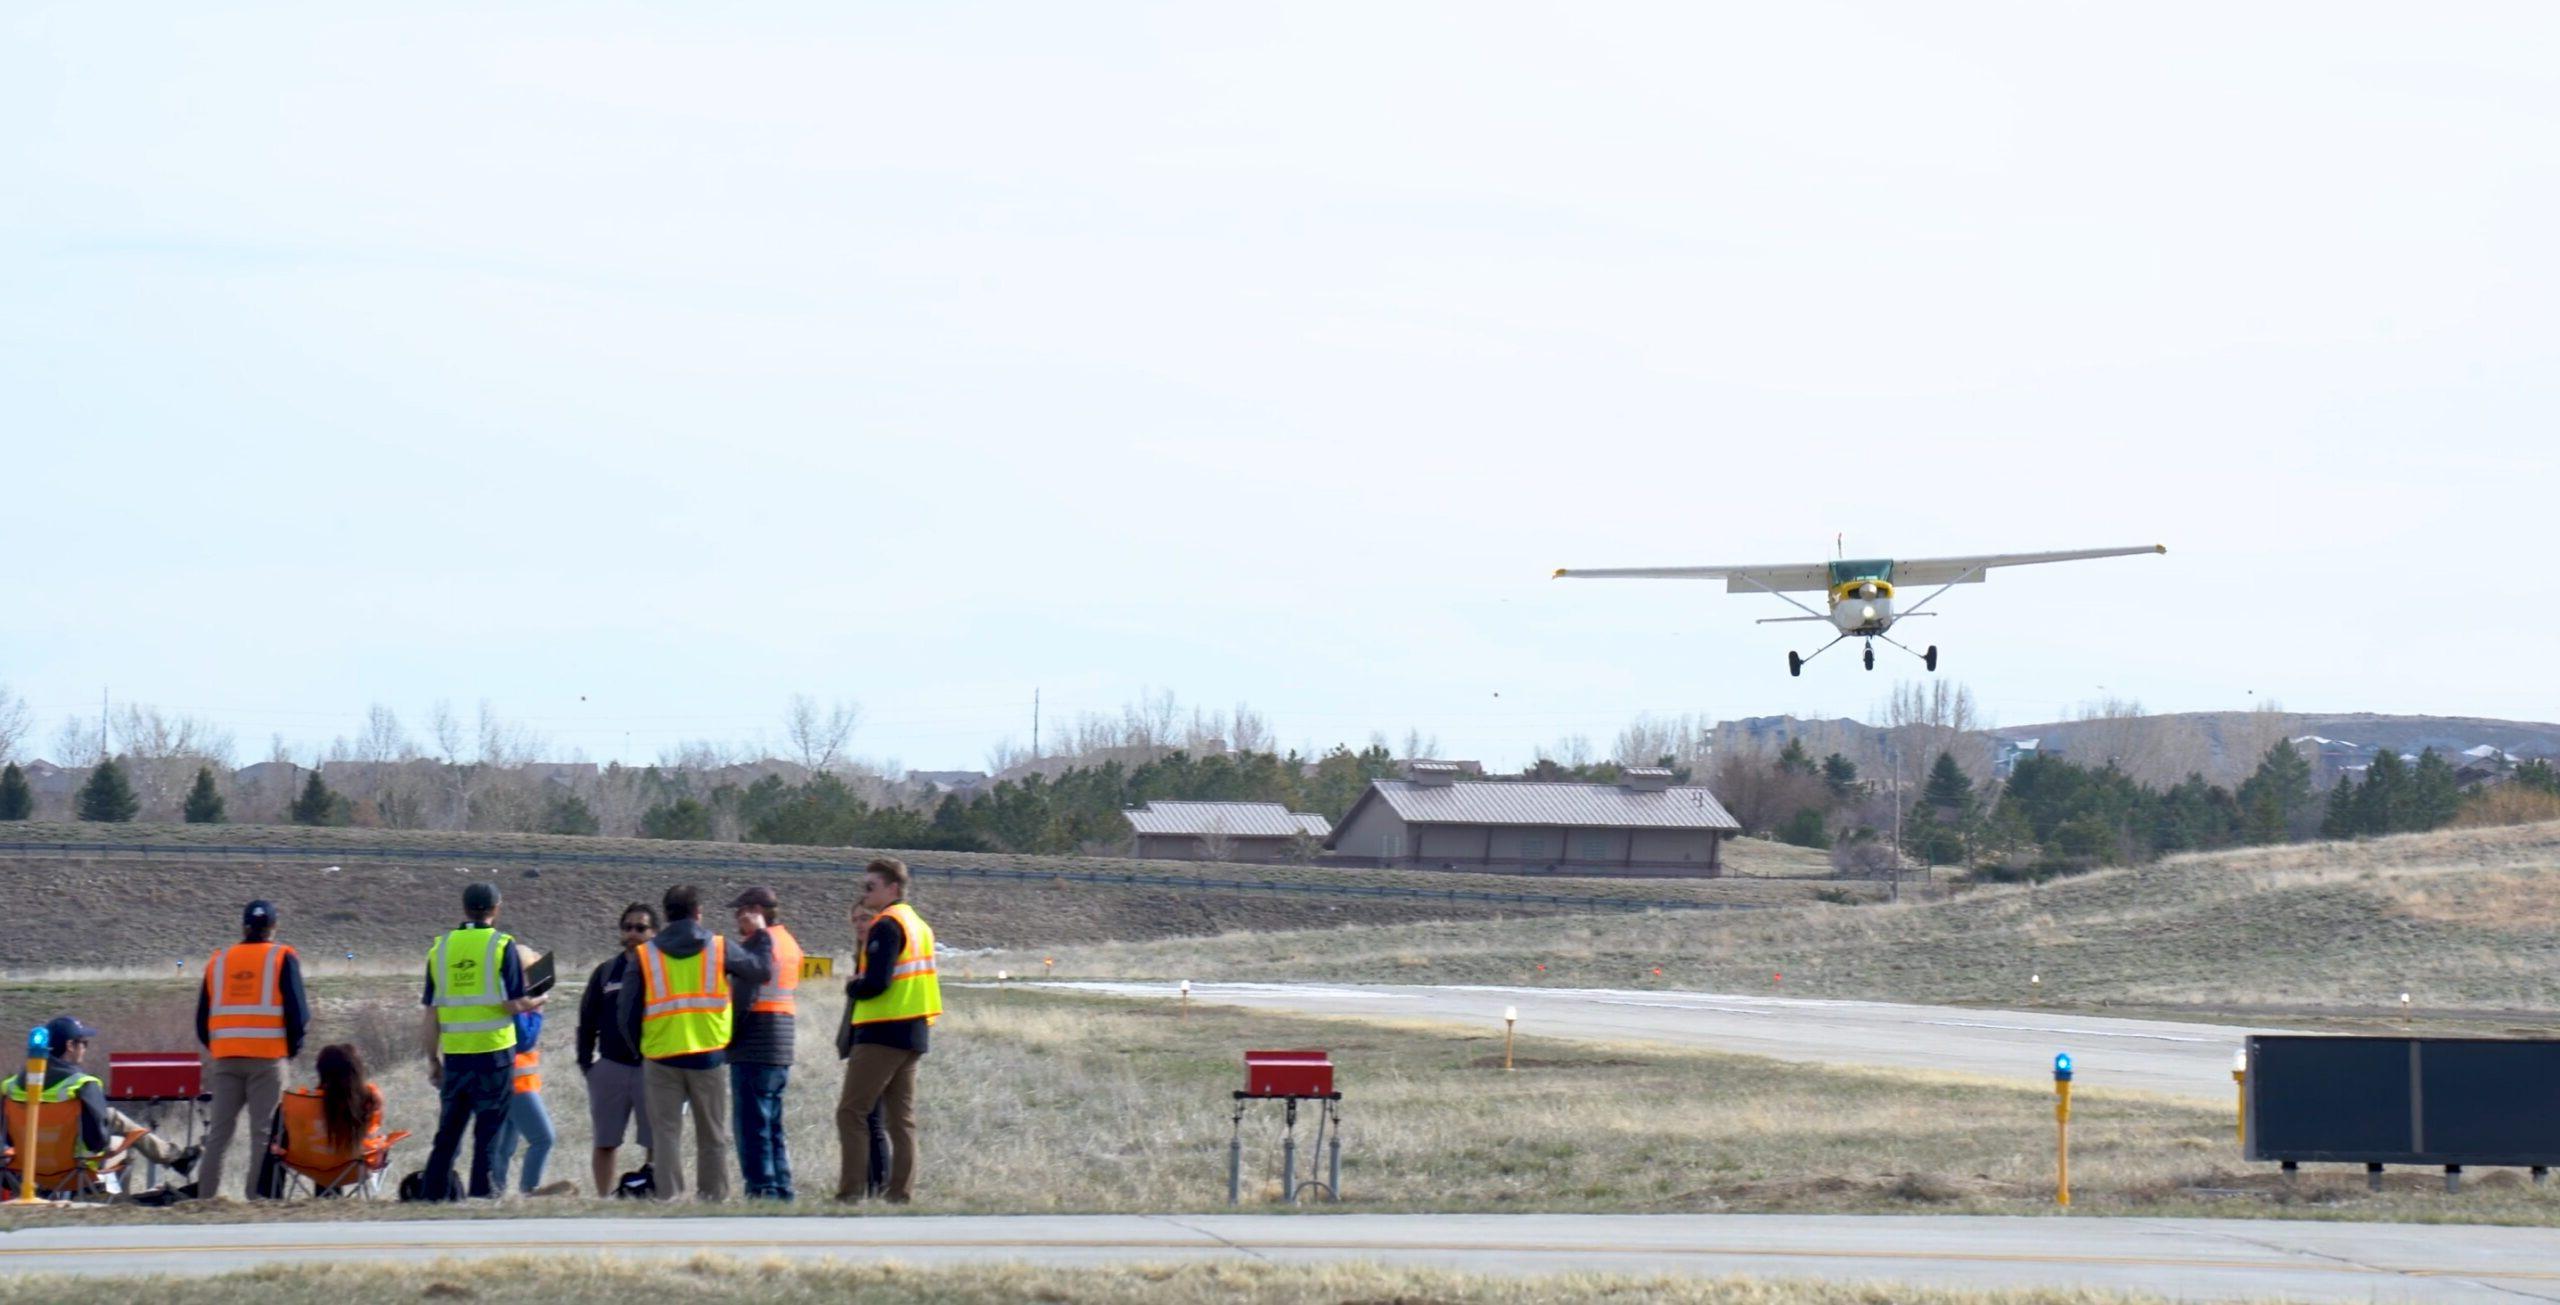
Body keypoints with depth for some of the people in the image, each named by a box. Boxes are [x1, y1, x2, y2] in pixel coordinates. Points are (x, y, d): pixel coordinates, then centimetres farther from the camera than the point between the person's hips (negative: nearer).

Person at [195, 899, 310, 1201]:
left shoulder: (218, 961, 13)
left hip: (225, 1059, 4)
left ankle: (207, 1195, 4)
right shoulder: (283, 959, 0)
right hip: (268, 1058, -4)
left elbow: (202, 1019, 14)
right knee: (264, 1131, -2)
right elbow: (298, 1012, -5)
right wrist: (293, 1046, 9)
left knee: (220, 1131, 8)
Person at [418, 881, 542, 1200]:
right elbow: (513, 1004, -11)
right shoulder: (502, 946, -6)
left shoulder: (440, 948, 6)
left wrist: (433, 1060, 15)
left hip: (455, 1055, 4)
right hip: (494, 1054, -4)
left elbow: (431, 1012, 8)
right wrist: (537, 1002, 10)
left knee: (447, 1137, 13)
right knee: (487, 1138, 1)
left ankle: (431, 1198, 13)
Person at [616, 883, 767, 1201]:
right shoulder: (720, 949, 1)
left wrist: (639, 1048, 18)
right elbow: (762, 971, 12)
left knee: (667, 1133, 3)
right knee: (712, 1136, 8)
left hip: (661, 1057, 0)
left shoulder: (645, 956, 2)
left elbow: (628, 1014, 3)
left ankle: (669, 1198, -4)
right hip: (709, 1055, 0)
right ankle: (715, 1197, 7)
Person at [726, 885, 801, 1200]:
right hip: (782, 1050, 9)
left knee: (752, 1125, -8)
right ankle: (782, 1190, 14)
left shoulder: (759, 942, -10)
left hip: (754, 1048, -9)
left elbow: (745, 995, -16)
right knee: (773, 1126, 15)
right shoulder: (789, 943, 18)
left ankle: (761, 1189, -11)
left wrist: (729, 1033, -11)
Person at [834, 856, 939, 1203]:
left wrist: (852, 987, -1)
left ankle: (851, 1192, -13)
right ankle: (901, 1194, 8)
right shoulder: (918, 925, 17)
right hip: (914, 1032, 9)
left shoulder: (887, 926, -12)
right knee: (901, 1119, 10)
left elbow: (875, 983, -21)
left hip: (883, 1032, -9)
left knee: (850, 1113, -7)